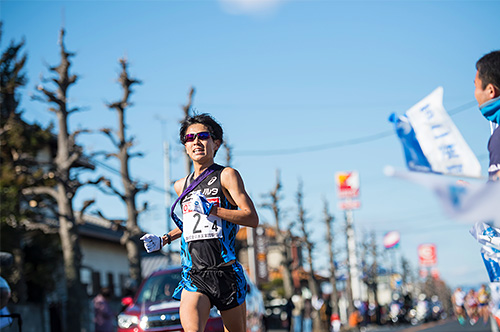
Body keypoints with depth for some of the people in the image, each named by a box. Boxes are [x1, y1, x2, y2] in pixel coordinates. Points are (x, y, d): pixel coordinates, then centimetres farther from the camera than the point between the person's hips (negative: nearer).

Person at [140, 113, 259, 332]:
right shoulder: (182, 186, 16)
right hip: (193, 275, 3)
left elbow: (252, 218, -9)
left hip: (226, 272, -3)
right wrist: (164, 240, 19)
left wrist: (211, 209, -16)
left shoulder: (227, 176, -1)